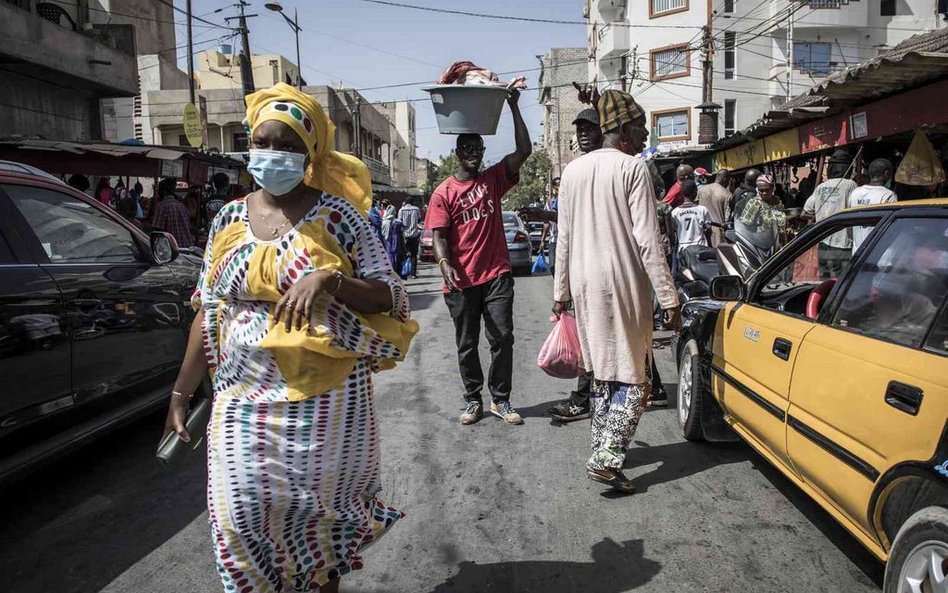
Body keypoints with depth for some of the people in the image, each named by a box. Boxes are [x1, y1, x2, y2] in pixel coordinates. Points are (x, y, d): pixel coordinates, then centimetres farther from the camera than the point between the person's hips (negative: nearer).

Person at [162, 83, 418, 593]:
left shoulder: (337, 215, -4)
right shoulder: (229, 219, 7)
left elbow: (391, 297, -6)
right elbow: (207, 314, 11)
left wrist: (329, 280, -23)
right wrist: (181, 394, 10)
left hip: (325, 396, -3)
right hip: (244, 397, 3)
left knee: (319, 504, 8)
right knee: (245, 511, 5)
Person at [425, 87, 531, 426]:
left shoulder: (494, 179, 7)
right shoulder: (444, 192, -1)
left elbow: (524, 150, -3)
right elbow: (438, 236, -6)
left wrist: (513, 107, -6)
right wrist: (445, 265, -24)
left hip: (497, 275, 2)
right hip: (462, 280, -2)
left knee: (502, 338, 2)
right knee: (466, 344, 9)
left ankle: (500, 400, 15)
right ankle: (473, 400, 23)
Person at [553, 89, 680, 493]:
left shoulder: (572, 171, 9)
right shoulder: (633, 168, -9)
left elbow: (564, 238, 12)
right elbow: (647, 240, -14)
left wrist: (560, 291, 18)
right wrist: (668, 297, -11)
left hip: (584, 284, 6)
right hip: (623, 284, -6)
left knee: (602, 370, 18)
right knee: (634, 377, 3)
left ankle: (603, 449, 25)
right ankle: (606, 460, -4)